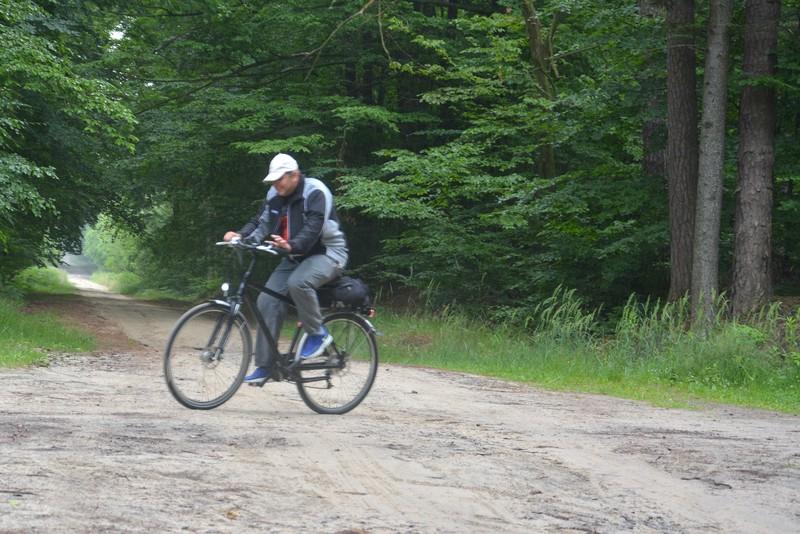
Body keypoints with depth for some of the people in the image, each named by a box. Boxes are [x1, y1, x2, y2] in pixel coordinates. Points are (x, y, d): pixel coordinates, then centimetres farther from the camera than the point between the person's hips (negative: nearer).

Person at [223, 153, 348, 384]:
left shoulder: (315, 192, -20)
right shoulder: (275, 195, 4)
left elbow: (313, 227, -32)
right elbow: (261, 223, 2)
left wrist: (292, 245, -49)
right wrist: (241, 236, -18)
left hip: (326, 254, -7)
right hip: (296, 257, 8)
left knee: (298, 282, -38)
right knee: (267, 301, -7)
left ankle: (317, 334, -16)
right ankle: (264, 366, -2)